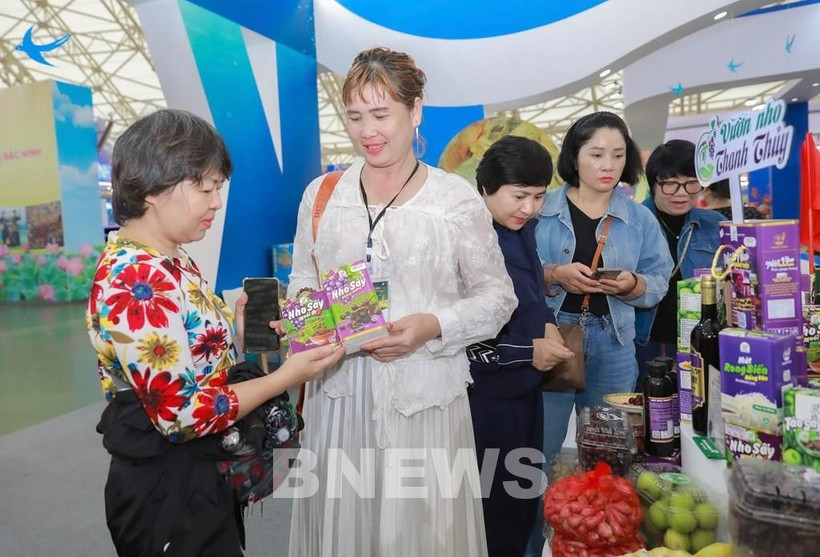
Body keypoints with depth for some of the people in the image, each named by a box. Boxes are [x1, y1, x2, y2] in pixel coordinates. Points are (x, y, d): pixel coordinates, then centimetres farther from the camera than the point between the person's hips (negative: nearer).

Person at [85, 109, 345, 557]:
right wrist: (287, 376, -21)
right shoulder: (134, 283, -25)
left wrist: (239, 326, -4)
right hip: (167, 490, -9)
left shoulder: (171, 262, 4)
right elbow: (182, 413, -25)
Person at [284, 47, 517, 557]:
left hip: (423, 394, -2)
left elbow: (497, 296, -1)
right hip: (339, 390, 3)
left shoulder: (457, 197, -4)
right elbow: (302, 279, 14)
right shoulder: (322, 193, 5)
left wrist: (432, 327, -17)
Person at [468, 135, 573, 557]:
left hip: (526, 389, 8)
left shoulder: (524, 230, 3)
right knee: (493, 506, 9)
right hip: (485, 397, -8)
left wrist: (547, 324, -2)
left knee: (525, 495, 23)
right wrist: (528, 351, -18)